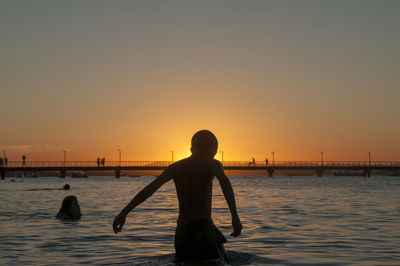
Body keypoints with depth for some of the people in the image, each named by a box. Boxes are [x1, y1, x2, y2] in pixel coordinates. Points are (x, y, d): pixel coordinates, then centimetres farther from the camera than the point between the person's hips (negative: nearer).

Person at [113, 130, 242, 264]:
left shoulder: (175, 167, 11)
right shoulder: (212, 164, 1)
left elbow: (150, 188, -1)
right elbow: (224, 180, -21)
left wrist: (124, 212, -4)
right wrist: (234, 215, -32)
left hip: (182, 230, 4)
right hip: (204, 228, -4)